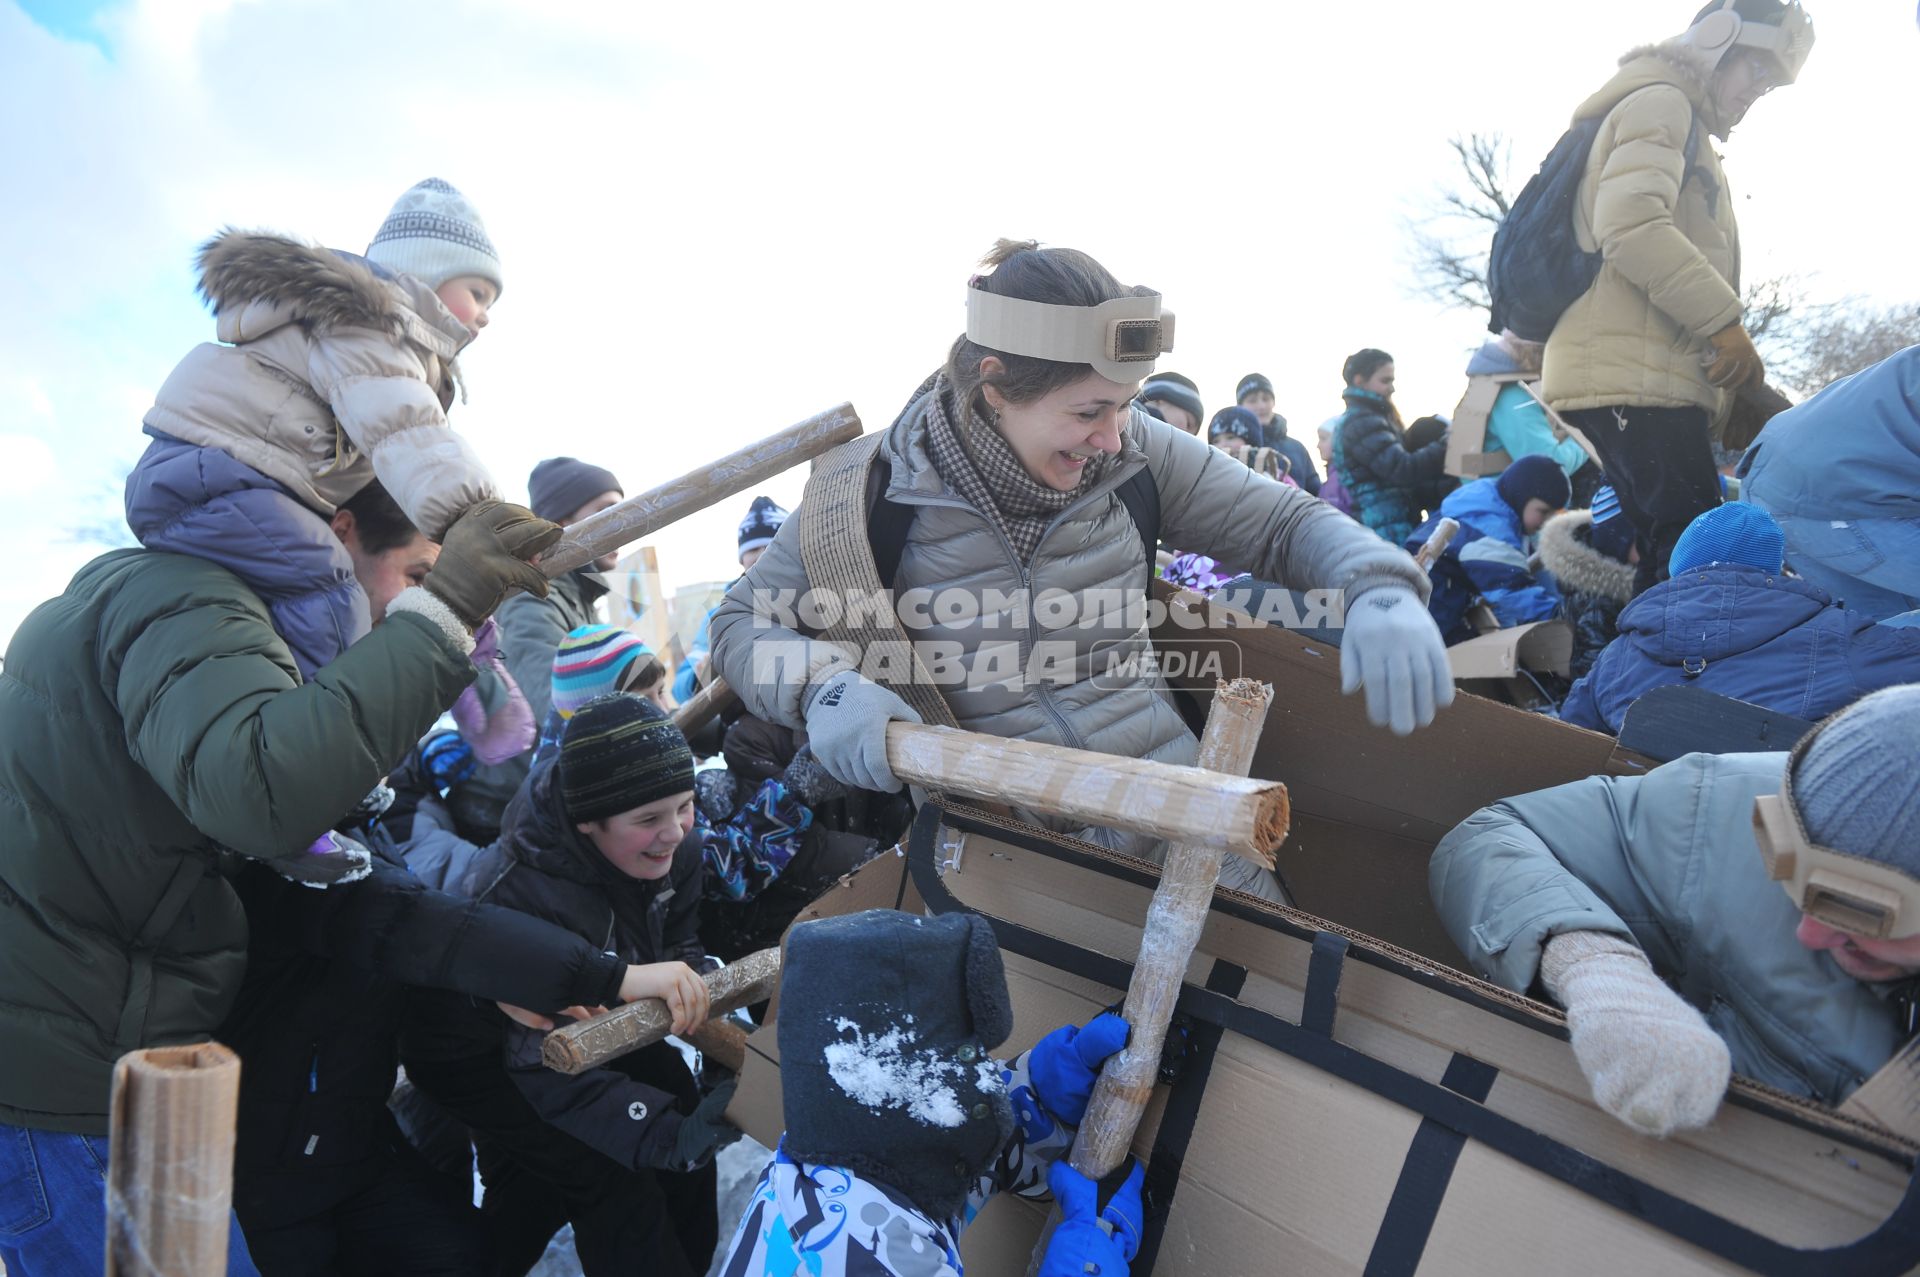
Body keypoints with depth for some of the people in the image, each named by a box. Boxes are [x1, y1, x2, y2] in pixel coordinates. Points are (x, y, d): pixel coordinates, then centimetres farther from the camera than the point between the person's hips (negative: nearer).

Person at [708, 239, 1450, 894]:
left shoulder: (1133, 454, -3)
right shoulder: (883, 487, -9)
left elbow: (1285, 523, 5)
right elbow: (742, 623, -1)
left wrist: (1381, 588, -16)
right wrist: (825, 687, -23)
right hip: (1008, 844, -3)